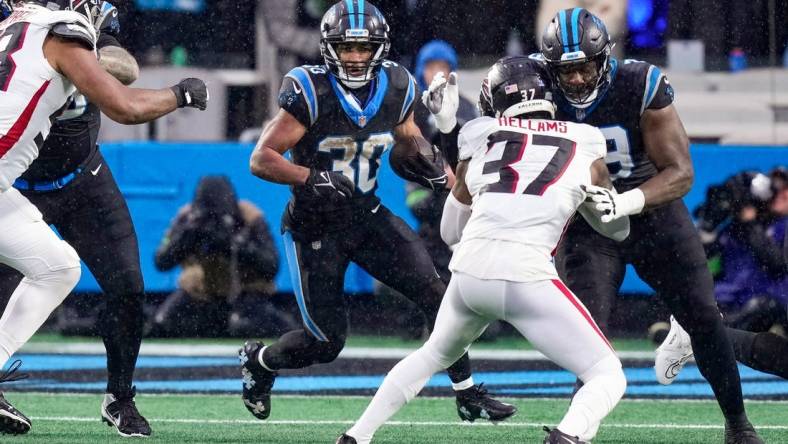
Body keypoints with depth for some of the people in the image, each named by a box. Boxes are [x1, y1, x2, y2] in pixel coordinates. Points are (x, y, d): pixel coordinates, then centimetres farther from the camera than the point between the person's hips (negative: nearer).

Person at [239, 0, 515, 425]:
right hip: (314, 227, -5)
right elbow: (261, 159, -19)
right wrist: (314, 178, -33)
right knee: (326, 342, 0)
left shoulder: (395, 89, -5)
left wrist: (426, 164, -8)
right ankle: (258, 361, 31)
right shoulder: (310, 93, -21)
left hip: (368, 215, 5)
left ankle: (467, 394, 1)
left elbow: (407, 141, 14)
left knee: (435, 293, -11)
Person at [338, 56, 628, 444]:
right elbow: (618, 228, 29)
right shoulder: (586, 143, 15)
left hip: (470, 267, 4)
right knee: (608, 377, 4)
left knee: (434, 354, 34)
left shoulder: (480, 139, 18)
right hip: (526, 275, -4)